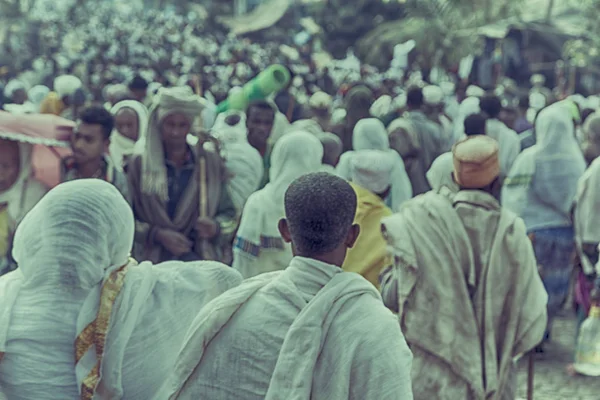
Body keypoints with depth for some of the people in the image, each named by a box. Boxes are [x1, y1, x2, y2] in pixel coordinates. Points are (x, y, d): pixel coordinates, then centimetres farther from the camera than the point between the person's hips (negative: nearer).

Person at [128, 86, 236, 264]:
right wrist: (156, 234, -12)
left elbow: (229, 212, 10)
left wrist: (216, 228, -11)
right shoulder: (139, 165, 6)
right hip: (153, 260, -1)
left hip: (202, 257, 1)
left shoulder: (210, 163, 9)